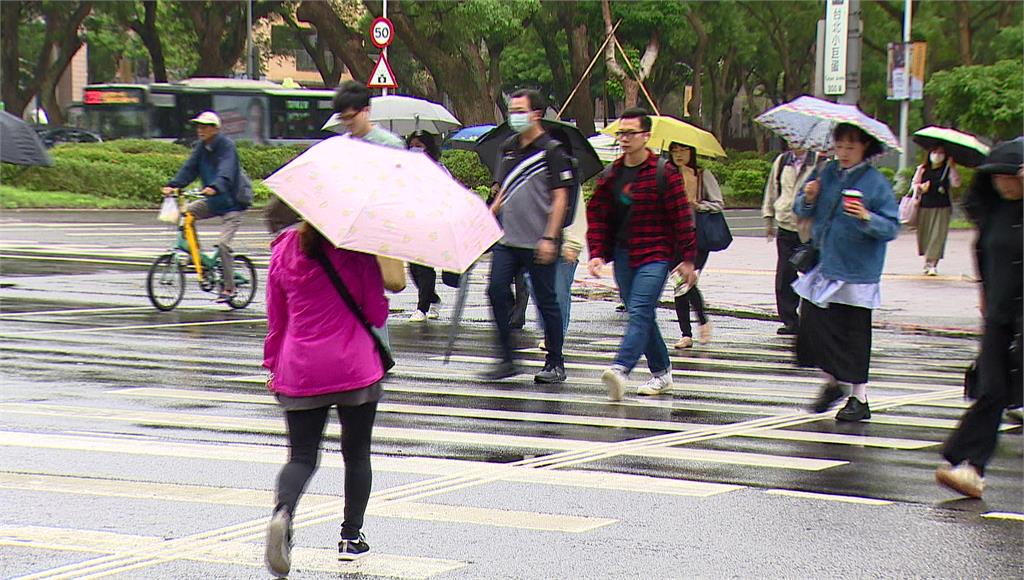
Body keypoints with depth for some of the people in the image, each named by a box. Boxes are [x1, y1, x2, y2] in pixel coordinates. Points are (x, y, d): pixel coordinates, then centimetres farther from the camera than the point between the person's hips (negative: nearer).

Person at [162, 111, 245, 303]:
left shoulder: (226, 146, -18)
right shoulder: (201, 147, 3)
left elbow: (226, 171, -34)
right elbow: (190, 168, -5)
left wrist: (215, 188, -52)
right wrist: (173, 185, -21)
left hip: (232, 202, -7)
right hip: (212, 202, 7)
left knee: (223, 243, -18)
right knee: (186, 213, -12)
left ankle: (229, 288, -7)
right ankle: (195, 255, 2)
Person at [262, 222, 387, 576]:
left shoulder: (283, 251, 4)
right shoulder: (357, 249, -8)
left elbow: (275, 318, 11)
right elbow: (376, 314, -5)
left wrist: (273, 364, 21)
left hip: (299, 373, 3)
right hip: (355, 369, -2)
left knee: (301, 456, 5)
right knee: (356, 454, 14)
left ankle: (283, 512, -24)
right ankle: (351, 537, 17)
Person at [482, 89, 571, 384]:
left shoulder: (551, 151, -7)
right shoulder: (508, 149, 13)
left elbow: (560, 198, -10)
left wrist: (549, 238, -16)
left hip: (538, 243, -6)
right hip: (506, 239, 6)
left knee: (546, 301, 1)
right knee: (496, 291, -3)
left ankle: (555, 364, 10)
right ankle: (506, 359, 5)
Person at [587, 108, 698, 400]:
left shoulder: (665, 173, -6)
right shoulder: (611, 175, 10)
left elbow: (682, 216, -5)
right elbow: (597, 215, 13)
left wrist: (687, 259, -6)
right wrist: (597, 253, 1)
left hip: (655, 255, -6)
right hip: (623, 253, 6)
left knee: (640, 312, -18)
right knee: (641, 315, 11)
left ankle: (621, 369, -33)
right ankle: (662, 372, 22)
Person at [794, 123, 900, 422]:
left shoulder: (876, 182, -8)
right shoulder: (827, 173, 7)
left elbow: (892, 228, -11)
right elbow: (800, 211, 12)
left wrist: (867, 218, -28)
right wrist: (807, 199, -9)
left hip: (856, 273, -5)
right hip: (823, 265, 5)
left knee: (853, 333, -1)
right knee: (814, 325, 3)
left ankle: (859, 398, 10)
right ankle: (831, 383, 23)